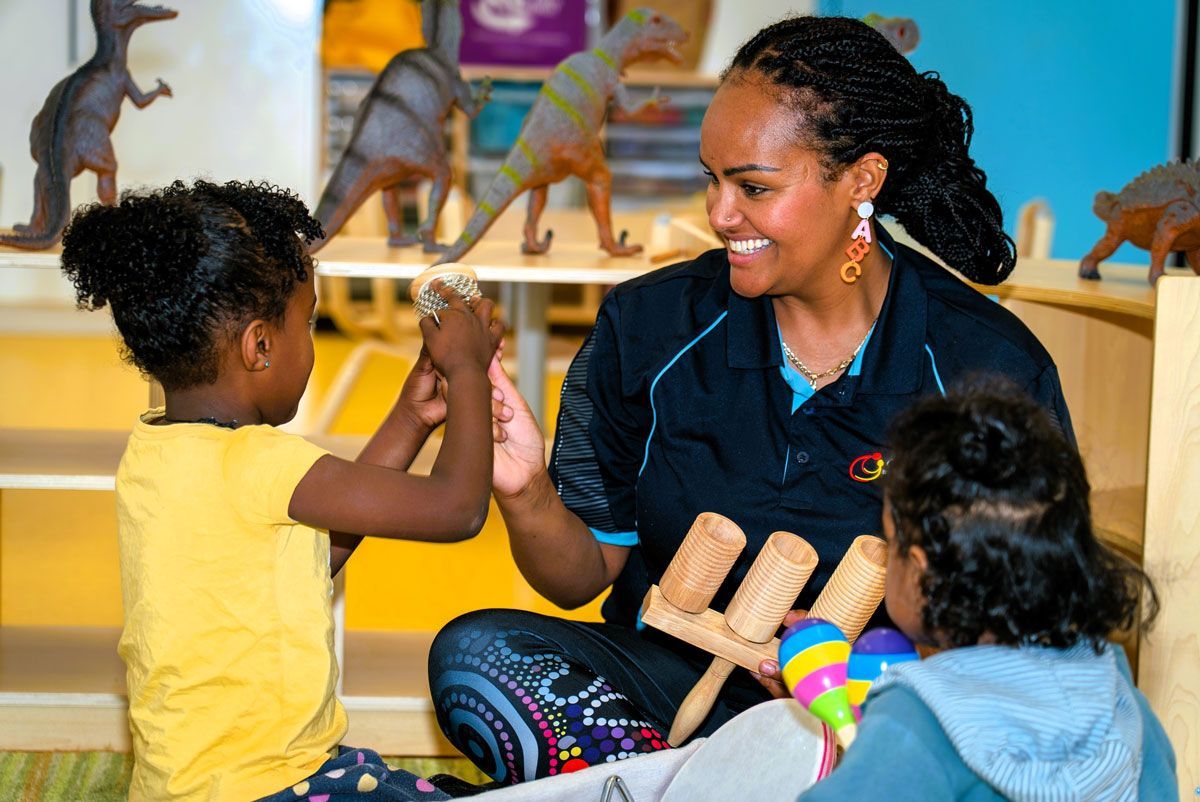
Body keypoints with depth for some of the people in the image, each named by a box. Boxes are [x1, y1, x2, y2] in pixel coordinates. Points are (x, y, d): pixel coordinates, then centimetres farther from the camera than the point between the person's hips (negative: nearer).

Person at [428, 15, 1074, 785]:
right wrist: (527, 495, -17)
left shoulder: (993, 368, -6)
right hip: (671, 681, 3)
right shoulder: (647, 328, 0)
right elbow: (586, 571, 5)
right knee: (476, 650, -24)